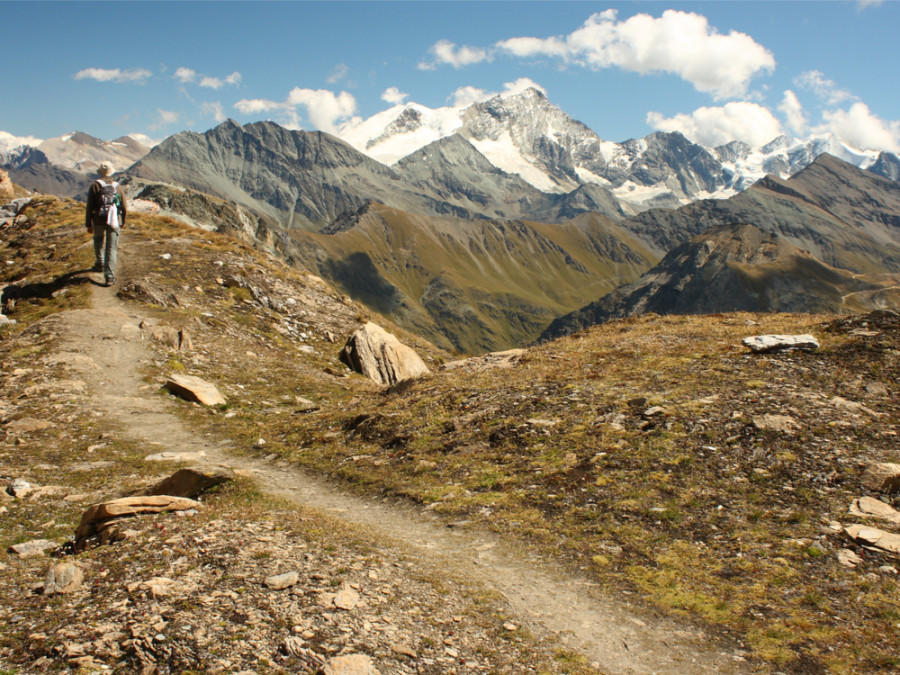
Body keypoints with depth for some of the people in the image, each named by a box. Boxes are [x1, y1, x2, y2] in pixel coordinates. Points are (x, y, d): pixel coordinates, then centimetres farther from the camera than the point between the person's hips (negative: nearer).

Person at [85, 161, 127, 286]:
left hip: (98, 220, -1)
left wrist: (88, 224, 0)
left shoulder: (95, 186, -2)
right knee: (111, 248, 1)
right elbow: (124, 208, 7)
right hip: (114, 222, 1)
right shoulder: (117, 187, 5)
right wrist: (123, 222, 23)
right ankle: (109, 276, -6)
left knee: (98, 241, 26)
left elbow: (89, 207, -6)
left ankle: (100, 264, 42)